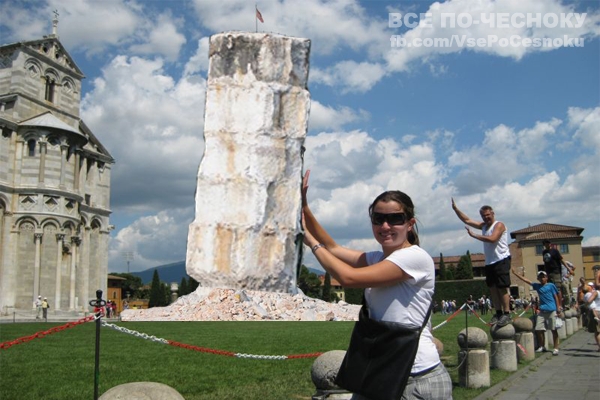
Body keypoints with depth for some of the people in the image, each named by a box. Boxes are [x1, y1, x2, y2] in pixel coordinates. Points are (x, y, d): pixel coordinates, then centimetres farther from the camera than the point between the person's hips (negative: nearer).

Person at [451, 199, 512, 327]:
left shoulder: (499, 225, -8)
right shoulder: (483, 225, 15)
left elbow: (492, 239, -25)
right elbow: (466, 220, 17)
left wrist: (474, 235, -19)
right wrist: (455, 209, 6)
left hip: (501, 260, -8)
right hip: (490, 262, 8)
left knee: (502, 287, -10)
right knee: (492, 288, 7)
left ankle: (506, 314, -9)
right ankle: (498, 313, 12)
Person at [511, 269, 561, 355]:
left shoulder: (551, 286, 3)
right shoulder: (537, 286, 13)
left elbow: (556, 296, 3)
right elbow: (526, 280, 12)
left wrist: (558, 307, -6)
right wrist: (515, 273, 9)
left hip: (551, 310, -4)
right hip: (542, 311, 5)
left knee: (554, 329, -1)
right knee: (538, 329, 2)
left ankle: (556, 348, 4)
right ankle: (542, 346, 18)